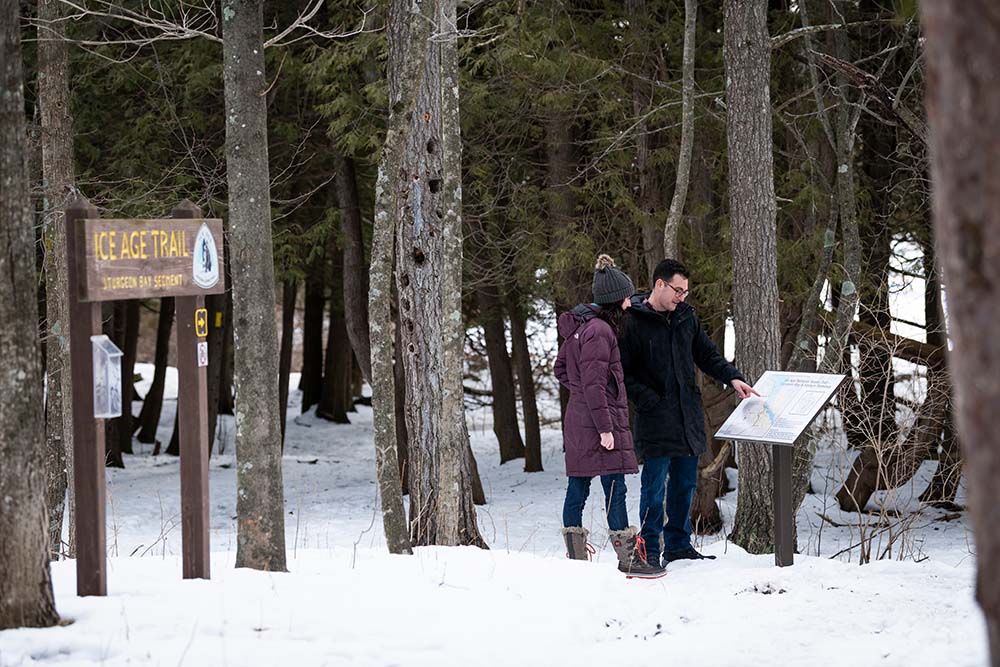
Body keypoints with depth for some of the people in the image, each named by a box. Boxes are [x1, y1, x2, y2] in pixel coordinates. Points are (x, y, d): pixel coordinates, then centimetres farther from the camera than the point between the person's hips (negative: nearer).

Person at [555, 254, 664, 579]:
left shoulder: (580, 326, 12)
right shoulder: (599, 331, -18)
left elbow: (561, 368, 23)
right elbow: (594, 384, -20)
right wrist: (605, 427, -19)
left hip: (578, 418, 10)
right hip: (599, 419, -10)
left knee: (578, 485, 11)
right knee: (615, 488, -7)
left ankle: (575, 555, 15)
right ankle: (628, 557, -5)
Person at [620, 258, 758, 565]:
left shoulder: (686, 316, 10)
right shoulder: (633, 322, -9)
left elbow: (707, 355, 19)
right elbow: (623, 373, -9)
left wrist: (732, 378, 3)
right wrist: (649, 401, -17)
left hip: (689, 416, 6)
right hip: (656, 419, -6)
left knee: (685, 484, 12)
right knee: (654, 486, -4)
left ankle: (678, 546, 23)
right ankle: (650, 549, 4)